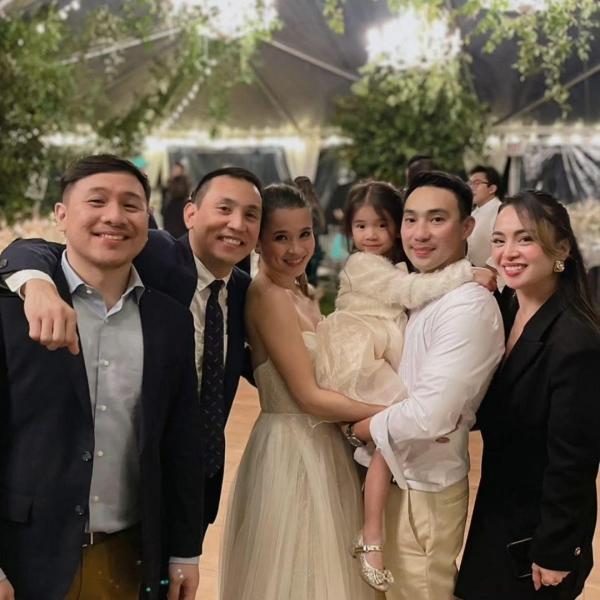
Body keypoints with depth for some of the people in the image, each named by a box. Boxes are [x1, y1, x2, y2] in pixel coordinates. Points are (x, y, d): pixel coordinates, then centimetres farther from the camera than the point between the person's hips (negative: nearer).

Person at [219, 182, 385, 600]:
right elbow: (309, 396, -19)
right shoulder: (268, 296, -16)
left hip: (321, 448, 9)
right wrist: (396, 413, -17)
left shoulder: (301, 295, 11)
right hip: (291, 452, -9)